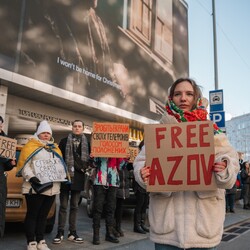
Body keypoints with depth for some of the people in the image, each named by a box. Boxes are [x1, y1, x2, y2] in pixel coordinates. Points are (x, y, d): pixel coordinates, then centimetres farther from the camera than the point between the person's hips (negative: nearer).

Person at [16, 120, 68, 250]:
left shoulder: (55, 148, 19)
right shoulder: (31, 146, 0)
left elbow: (61, 165, 22)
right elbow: (24, 164, -8)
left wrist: (63, 177, 7)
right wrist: (30, 177, -21)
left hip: (52, 188, 6)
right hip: (35, 187, -5)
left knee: (43, 215, 13)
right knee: (32, 214, 1)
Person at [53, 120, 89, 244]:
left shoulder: (87, 143, 9)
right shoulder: (64, 141, 4)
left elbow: (89, 159, 10)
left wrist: (84, 169, -5)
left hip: (78, 178, 2)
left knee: (74, 206, 8)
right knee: (63, 206, 2)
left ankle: (72, 232, 16)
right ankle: (60, 232, 10)